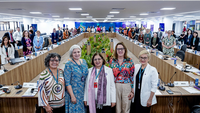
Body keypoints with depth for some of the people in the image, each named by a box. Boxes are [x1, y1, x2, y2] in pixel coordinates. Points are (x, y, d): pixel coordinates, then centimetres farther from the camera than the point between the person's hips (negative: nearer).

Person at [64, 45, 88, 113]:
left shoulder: (84, 62, 4)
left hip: (84, 92, 5)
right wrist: (72, 96, -15)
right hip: (73, 92, -5)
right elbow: (67, 82, -13)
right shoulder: (69, 64, -12)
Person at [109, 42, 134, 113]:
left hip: (127, 87, 0)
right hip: (115, 87, 1)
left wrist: (132, 91, -3)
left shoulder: (129, 61, 1)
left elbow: (132, 76, 0)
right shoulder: (112, 61, 4)